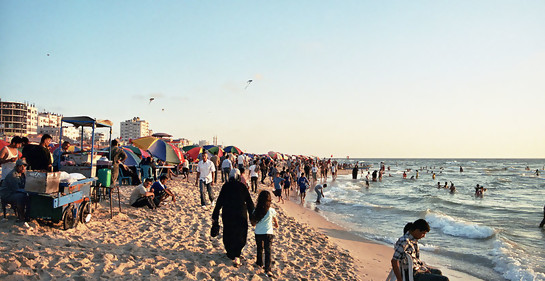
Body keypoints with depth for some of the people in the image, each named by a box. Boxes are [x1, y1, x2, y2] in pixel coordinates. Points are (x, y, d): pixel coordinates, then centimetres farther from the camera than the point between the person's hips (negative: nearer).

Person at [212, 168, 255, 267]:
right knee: (240, 236, 8)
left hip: (227, 215, 1)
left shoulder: (225, 186, -1)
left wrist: (215, 216, 5)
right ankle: (236, 256, -8)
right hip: (241, 215, -1)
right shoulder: (242, 187, -3)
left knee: (228, 235, 18)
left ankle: (231, 254, 30)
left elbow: (219, 202, -1)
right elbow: (249, 202, 0)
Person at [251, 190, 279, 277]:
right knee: (268, 251, -1)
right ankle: (267, 269, -8)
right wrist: (276, 224, 31)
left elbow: (253, 223, 2)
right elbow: (275, 220, 9)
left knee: (259, 249, 23)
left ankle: (259, 263, 43)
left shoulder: (256, 211, -7)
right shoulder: (271, 210, -11)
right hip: (268, 233, -2)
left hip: (258, 233, 3)